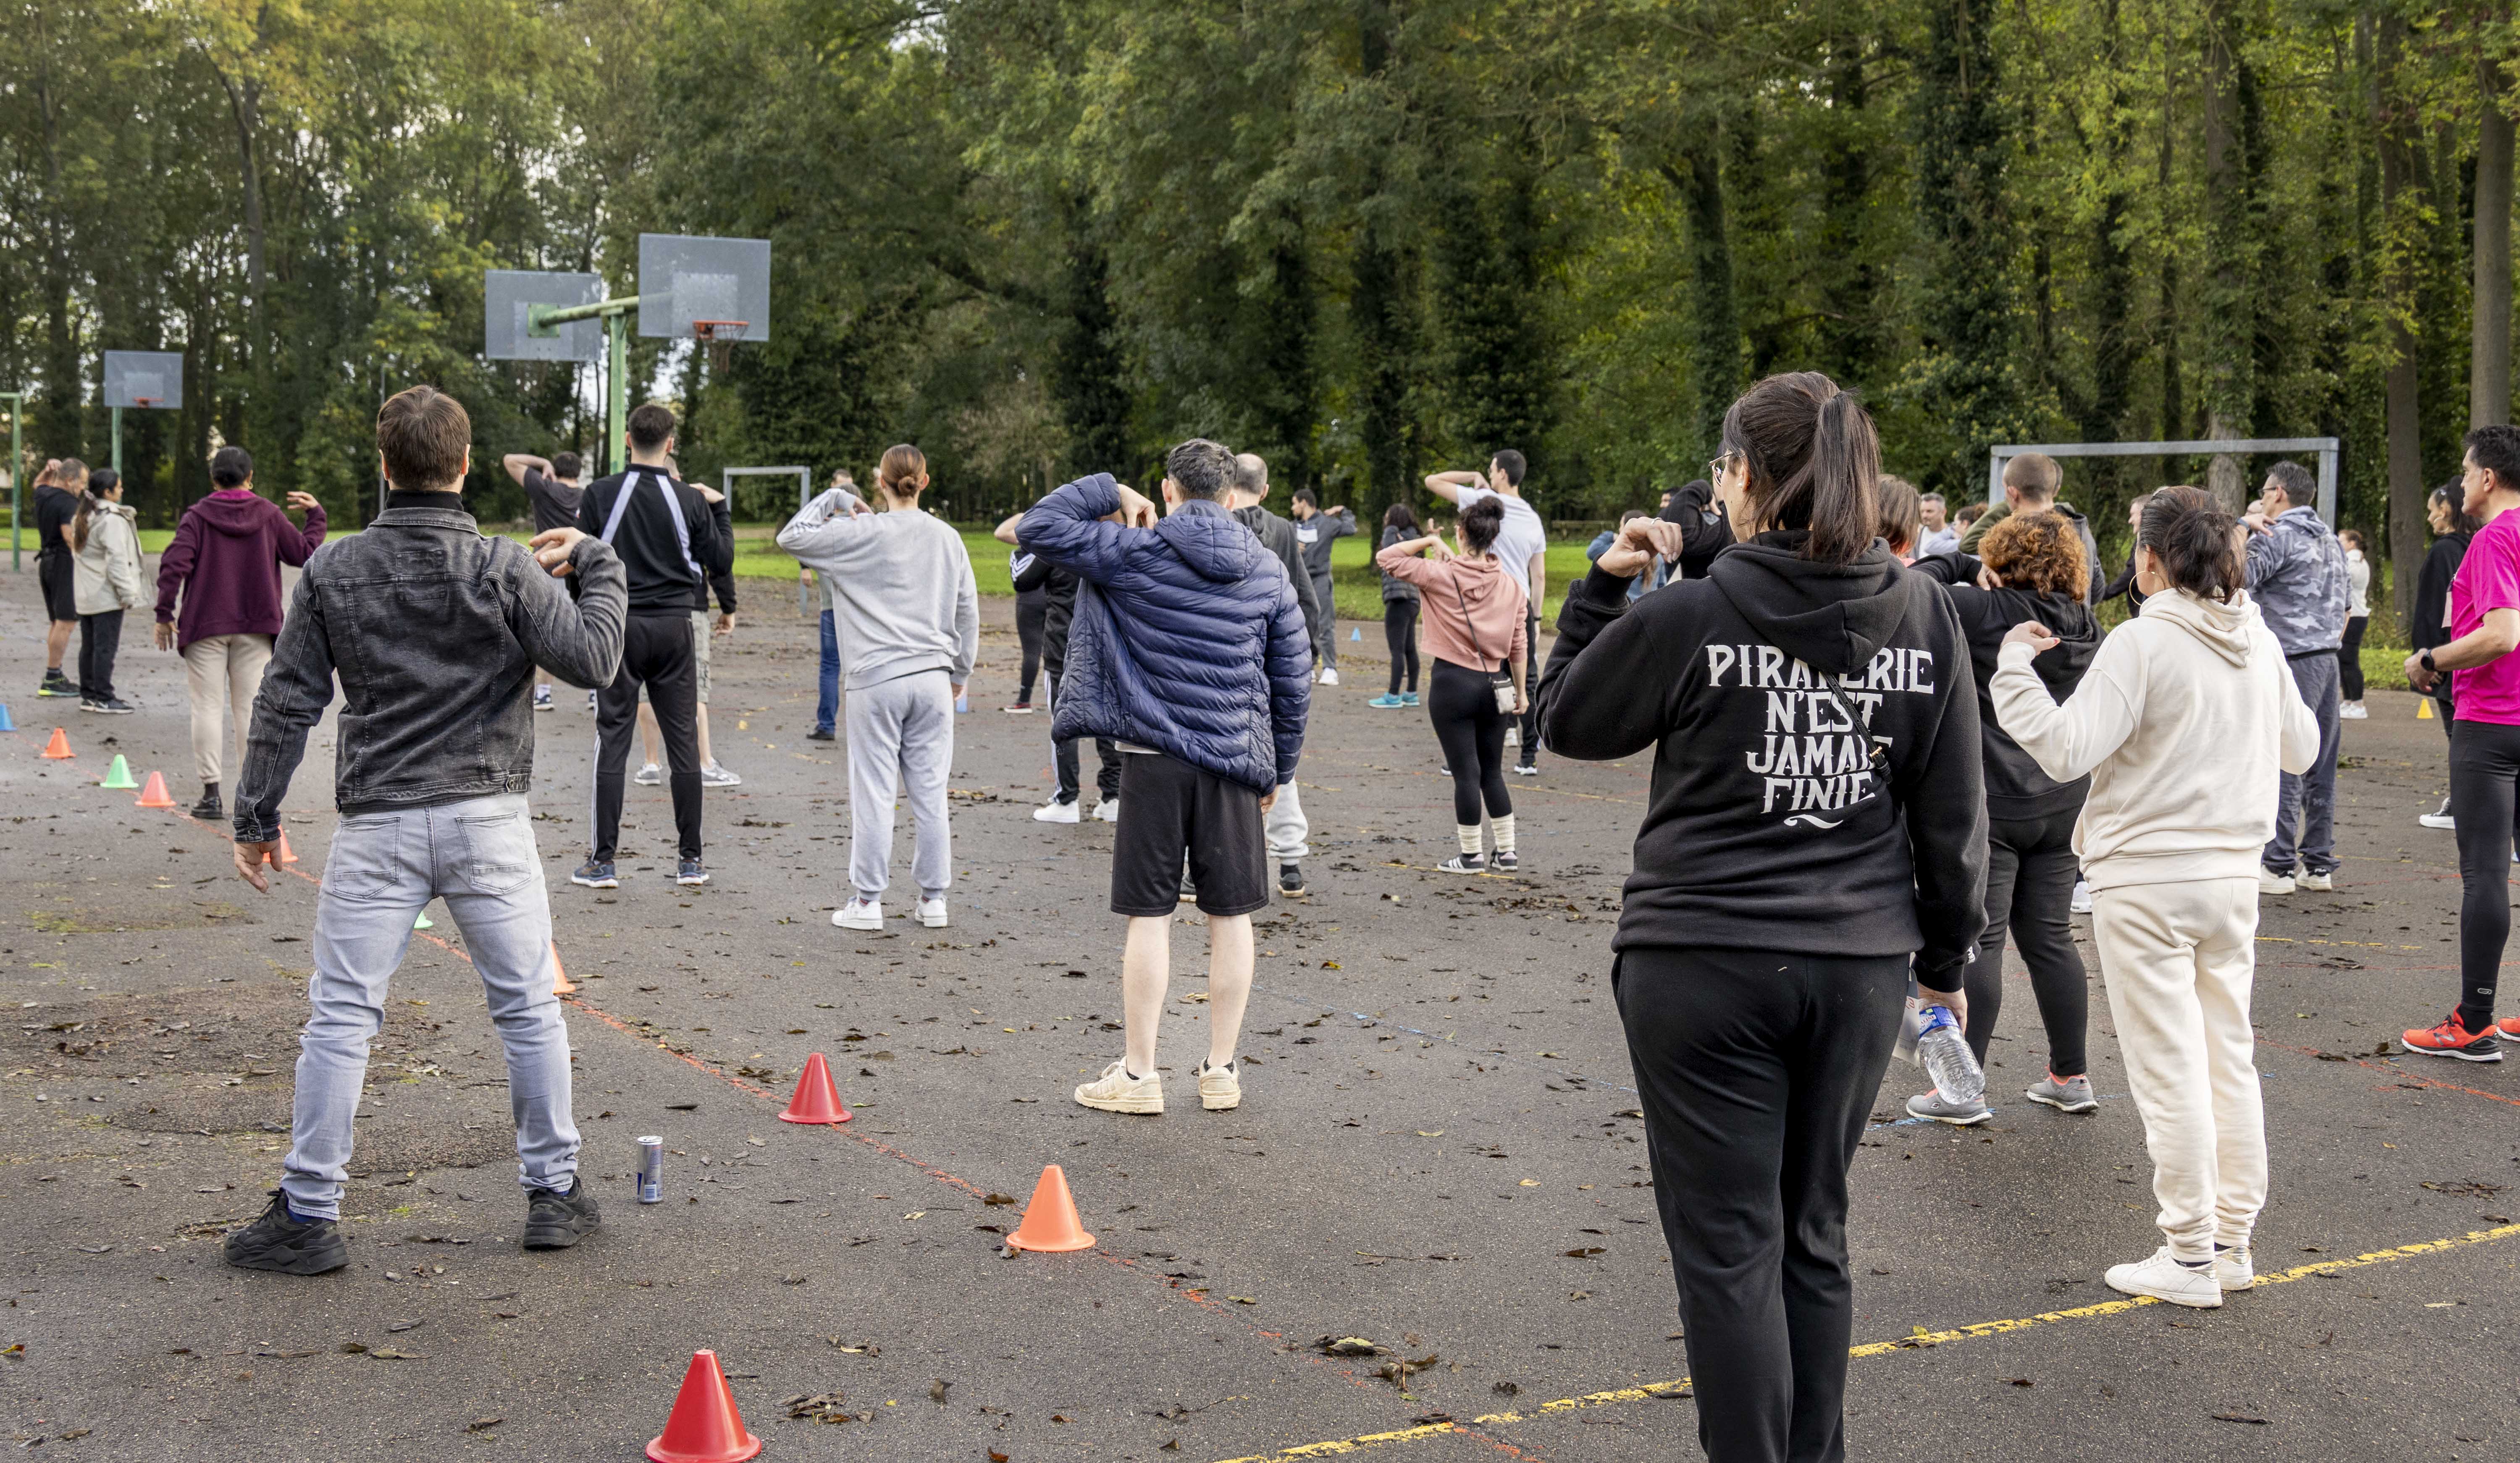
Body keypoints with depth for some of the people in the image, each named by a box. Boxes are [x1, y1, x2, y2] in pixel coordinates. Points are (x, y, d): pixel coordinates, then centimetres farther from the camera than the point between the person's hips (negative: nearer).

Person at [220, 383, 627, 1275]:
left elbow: (287, 704, 3)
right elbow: (592, 660, -7)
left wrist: (258, 815, 11)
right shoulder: (505, 568, -5)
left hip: (377, 827, 1)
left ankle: (309, 1215, 7)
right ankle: (554, 1194, 17)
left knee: (341, 1016, 5)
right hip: (489, 823, -1)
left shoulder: (334, 572, 2)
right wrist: (597, 564, 8)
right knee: (527, 1008, 11)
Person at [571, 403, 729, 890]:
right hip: (674, 629, 1)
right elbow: (722, 562, 3)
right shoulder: (689, 499, -3)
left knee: (612, 742, 3)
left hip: (618, 629, -1)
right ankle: (690, 859, 10)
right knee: (683, 742, 7)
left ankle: (603, 861, 4)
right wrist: (717, 510, 17)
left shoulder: (600, 495, -5)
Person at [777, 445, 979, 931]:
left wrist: (835, 499, 8)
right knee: (931, 791, 7)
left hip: (878, 679, -3)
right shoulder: (947, 538, 7)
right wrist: (960, 672, 23)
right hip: (933, 678, 3)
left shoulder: (862, 533, -6)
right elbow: (968, 611, 12)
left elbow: (792, 538, -2)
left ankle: (867, 900, 5)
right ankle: (934, 899, 12)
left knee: (874, 791, 1)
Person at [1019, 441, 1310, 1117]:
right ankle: (1221, 1071, 16)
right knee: (1231, 917, 9)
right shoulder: (1267, 571, 5)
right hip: (1235, 760, 3)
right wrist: (1278, 769, 18)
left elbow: (1040, 526, -1)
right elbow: (1295, 680, 8)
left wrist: (1110, 492, 9)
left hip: (1156, 759, -3)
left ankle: (1139, 1074, 9)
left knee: (1150, 917, 3)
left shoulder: (1136, 554, -6)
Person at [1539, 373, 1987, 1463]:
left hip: (1703, 964, -4)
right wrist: (1946, 957, 15)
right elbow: (1952, 813, 5)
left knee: (1727, 1245, 3)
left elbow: (1566, 721, 5)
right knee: (1814, 1235, 17)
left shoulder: (1689, 617, -11)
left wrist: (1604, 585, 10)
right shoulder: (1923, 616, 0)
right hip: (1859, 964, 4)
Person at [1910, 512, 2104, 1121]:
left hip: (1991, 803, -6)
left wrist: (1968, 566, 0)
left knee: (1977, 941, -2)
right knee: (2050, 938, 14)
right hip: (2063, 804, 6)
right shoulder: (2087, 628, 6)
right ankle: (2071, 1076, 20)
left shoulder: (1987, 612, -14)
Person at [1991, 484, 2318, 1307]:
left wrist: (2013, 666, -11)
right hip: (2232, 876, 7)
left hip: (2145, 882, -7)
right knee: (2229, 1061, 14)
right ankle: (2233, 1244, 22)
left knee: (2170, 1070, 0)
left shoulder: (2143, 643, -16)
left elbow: (2065, 751, -21)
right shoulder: (2259, 641, 5)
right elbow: (2301, 750, 17)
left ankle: (2190, 1258, 6)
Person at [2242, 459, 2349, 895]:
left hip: (2290, 663, -8)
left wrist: (2244, 525, -10)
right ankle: (2319, 864, 14)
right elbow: (2345, 604, 23)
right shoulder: (2331, 540, 18)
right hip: (2327, 662, 9)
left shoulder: (2275, 536, -10)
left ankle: (2278, 866, -5)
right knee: (2320, 766, 10)